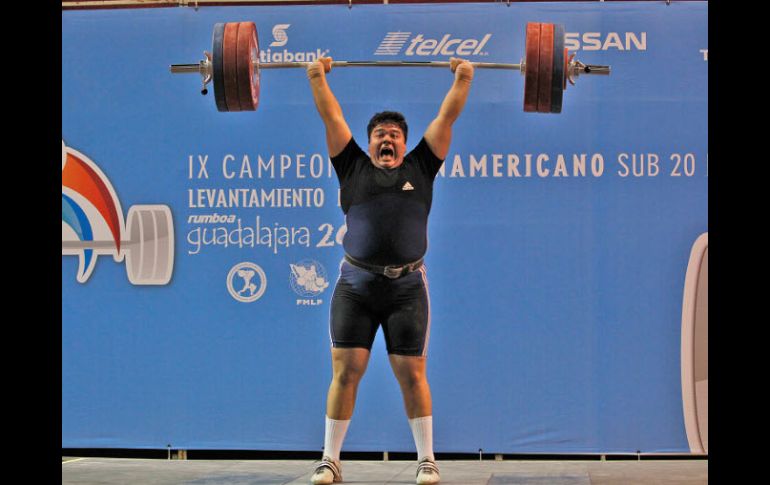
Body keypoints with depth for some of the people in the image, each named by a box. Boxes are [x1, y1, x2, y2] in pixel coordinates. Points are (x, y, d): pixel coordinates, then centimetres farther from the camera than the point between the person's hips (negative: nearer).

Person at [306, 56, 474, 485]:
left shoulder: (420, 169, 12)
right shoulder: (354, 168, 12)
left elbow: (447, 117, 13)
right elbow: (332, 117, 14)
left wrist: (463, 78, 14)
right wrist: (317, 77, 17)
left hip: (407, 286, 0)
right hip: (355, 285, 0)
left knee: (412, 374, 1)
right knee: (345, 371, -1)